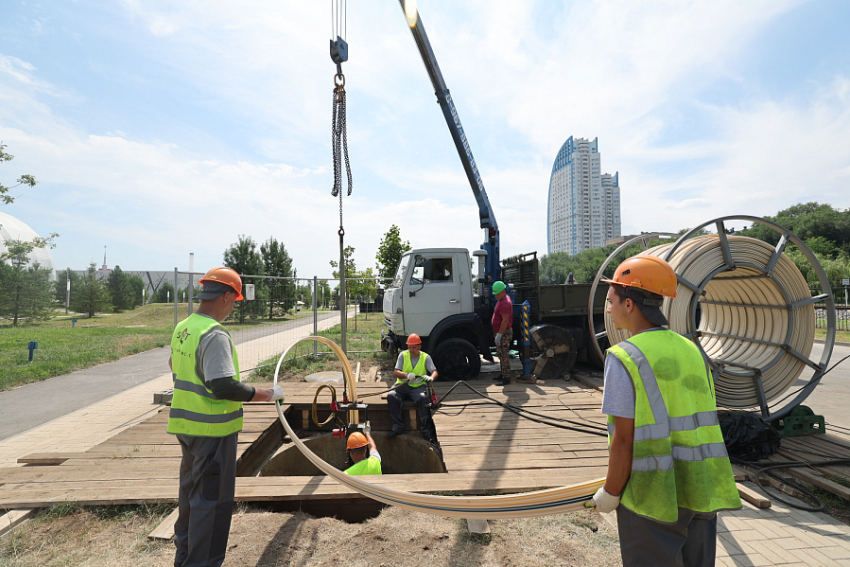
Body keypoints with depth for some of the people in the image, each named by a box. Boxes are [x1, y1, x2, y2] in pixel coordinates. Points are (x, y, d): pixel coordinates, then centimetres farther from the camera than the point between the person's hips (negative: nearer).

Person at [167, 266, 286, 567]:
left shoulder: (182, 328, 5)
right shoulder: (215, 335, -25)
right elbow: (225, 387, -30)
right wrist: (266, 394, -20)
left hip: (186, 424, 10)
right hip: (213, 429, -10)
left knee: (191, 490, 24)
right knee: (212, 498, 5)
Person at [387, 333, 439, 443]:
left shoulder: (425, 357, 6)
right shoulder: (403, 355, 7)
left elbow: (435, 372, -3)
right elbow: (395, 373, -2)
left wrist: (431, 377, -28)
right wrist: (407, 375, -23)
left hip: (418, 387, -1)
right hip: (402, 385, 2)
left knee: (423, 398, -33)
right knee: (391, 396, -28)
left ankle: (427, 430, -23)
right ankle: (398, 426, -15)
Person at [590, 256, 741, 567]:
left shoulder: (624, 358, -18)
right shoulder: (691, 350, 4)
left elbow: (624, 439, -18)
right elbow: (703, 424, 9)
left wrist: (610, 494, -5)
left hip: (653, 497, -6)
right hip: (702, 493, 7)